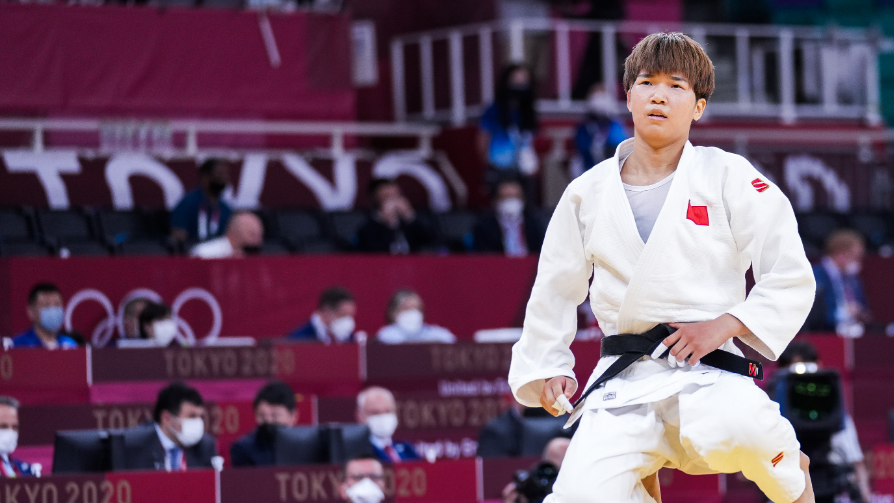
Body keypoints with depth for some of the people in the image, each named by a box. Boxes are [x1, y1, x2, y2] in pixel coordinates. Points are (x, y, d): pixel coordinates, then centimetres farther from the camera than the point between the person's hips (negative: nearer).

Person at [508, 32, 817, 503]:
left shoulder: (728, 177, 1)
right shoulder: (588, 193, 11)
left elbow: (790, 279, 0)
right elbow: (555, 290, 22)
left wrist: (723, 325, -10)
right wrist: (547, 369, 14)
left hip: (707, 368, -3)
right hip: (622, 382, 3)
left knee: (731, 431, -38)